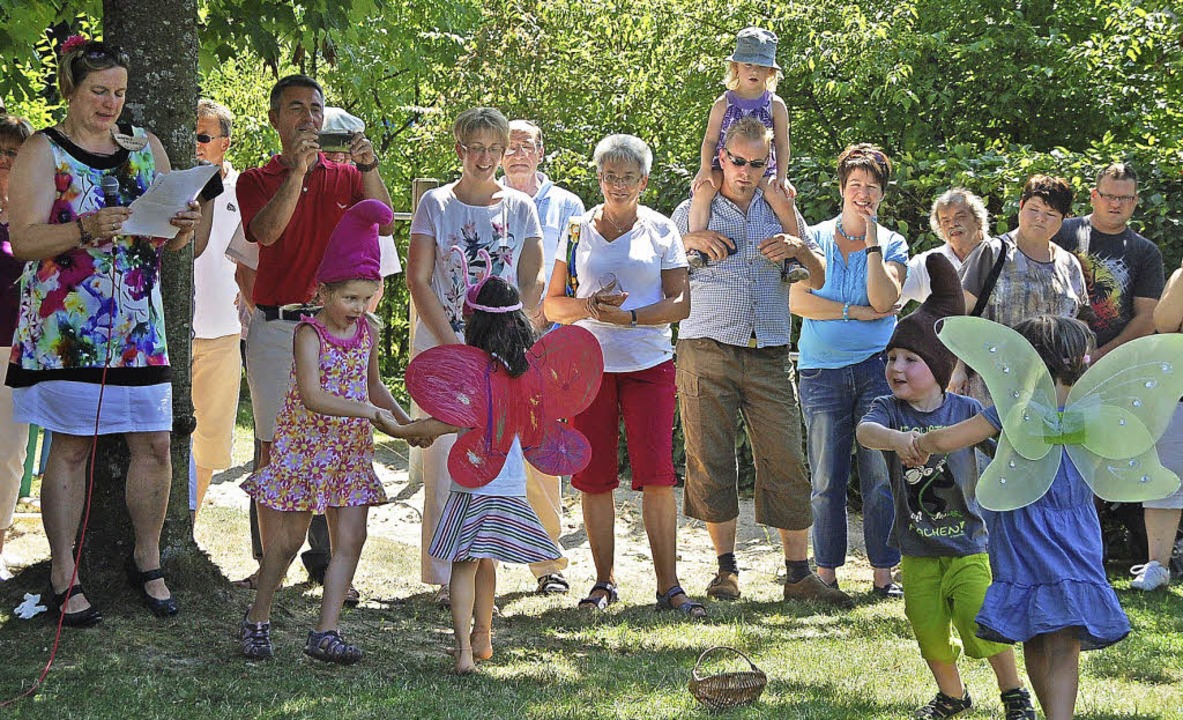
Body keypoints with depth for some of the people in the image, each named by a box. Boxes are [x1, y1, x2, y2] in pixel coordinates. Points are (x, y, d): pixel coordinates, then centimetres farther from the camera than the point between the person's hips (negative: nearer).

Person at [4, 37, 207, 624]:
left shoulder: (146, 148, 13)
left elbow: (168, 240, 16)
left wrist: (184, 228, -8)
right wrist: (86, 230, -26)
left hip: (138, 322, 4)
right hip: (65, 325, -4)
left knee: (154, 443, 2)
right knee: (72, 445, -1)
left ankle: (147, 563, 19)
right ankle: (64, 580, 6)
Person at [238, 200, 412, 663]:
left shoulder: (368, 331, 6)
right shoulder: (310, 334, -14)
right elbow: (312, 397, -27)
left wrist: (405, 422, 10)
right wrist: (370, 412, -29)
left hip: (351, 450, 5)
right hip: (306, 445, -5)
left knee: (350, 538, -4)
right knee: (288, 540, 3)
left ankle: (325, 633, -3)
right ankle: (256, 621, 20)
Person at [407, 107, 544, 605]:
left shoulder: (520, 207, 9)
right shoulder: (436, 204, 4)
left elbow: (533, 283, 8)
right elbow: (418, 280, -1)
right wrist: (454, 345, -10)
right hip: (443, 345, -2)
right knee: (445, 460, -6)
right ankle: (445, 577, -1)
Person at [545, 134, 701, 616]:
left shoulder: (661, 230, 6)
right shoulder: (577, 230, 9)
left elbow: (680, 304, 1)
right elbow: (553, 304, 11)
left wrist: (629, 316, -13)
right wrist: (589, 306, -10)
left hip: (649, 364, -1)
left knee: (657, 475, -8)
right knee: (594, 477, 1)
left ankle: (668, 585, -4)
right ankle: (604, 581, 11)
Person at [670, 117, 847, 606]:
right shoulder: (692, 213, 11)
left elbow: (818, 280, 16)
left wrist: (800, 248, -4)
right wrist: (688, 241, -5)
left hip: (769, 356, 1)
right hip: (706, 352, -1)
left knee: (786, 461, -5)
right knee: (710, 461, -2)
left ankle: (799, 574, -2)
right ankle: (726, 567, 10)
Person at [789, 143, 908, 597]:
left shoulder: (893, 244, 9)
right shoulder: (815, 239, 9)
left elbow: (884, 300, -7)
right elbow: (798, 301, -2)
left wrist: (873, 243, -10)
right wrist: (856, 312, -8)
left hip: (876, 368, 0)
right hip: (822, 371, 0)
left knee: (881, 476, -4)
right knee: (826, 479, -1)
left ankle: (883, 573, 2)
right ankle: (826, 573, 6)